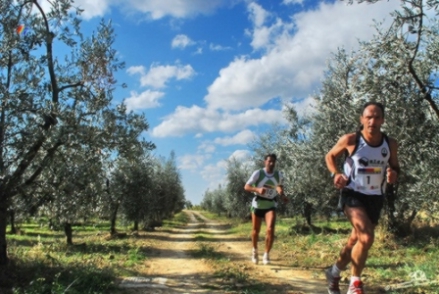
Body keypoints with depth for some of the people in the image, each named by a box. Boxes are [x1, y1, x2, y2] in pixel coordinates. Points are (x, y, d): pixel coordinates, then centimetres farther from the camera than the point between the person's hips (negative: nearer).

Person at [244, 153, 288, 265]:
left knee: (270, 229, -19)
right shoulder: (258, 173, -13)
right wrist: (258, 190, -32)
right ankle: (255, 250, 39)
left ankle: (266, 255, -6)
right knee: (255, 231, 11)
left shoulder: (279, 175, -3)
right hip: (258, 204, -1)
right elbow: (246, 187, -14)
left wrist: (282, 195, -1)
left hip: (271, 205, 1)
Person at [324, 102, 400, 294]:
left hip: (375, 198, 5)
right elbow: (330, 156, 4)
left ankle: (334, 273, 38)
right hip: (353, 194, -4)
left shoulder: (391, 144, -3)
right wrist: (336, 173, -15)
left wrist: (393, 174, -12)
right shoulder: (350, 140, -12)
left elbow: (395, 166, 12)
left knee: (356, 240, 14)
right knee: (366, 238, -23)